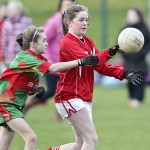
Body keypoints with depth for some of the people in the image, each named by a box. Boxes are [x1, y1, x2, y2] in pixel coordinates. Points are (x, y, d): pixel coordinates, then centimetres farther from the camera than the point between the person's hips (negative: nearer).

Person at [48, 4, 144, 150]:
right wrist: (110, 52, -40)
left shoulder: (87, 41, 12)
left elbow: (101, 66, 7)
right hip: (70, 98, -9)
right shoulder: (67, 43, -14)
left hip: (85, 98, 9)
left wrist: (123, 73, -7)